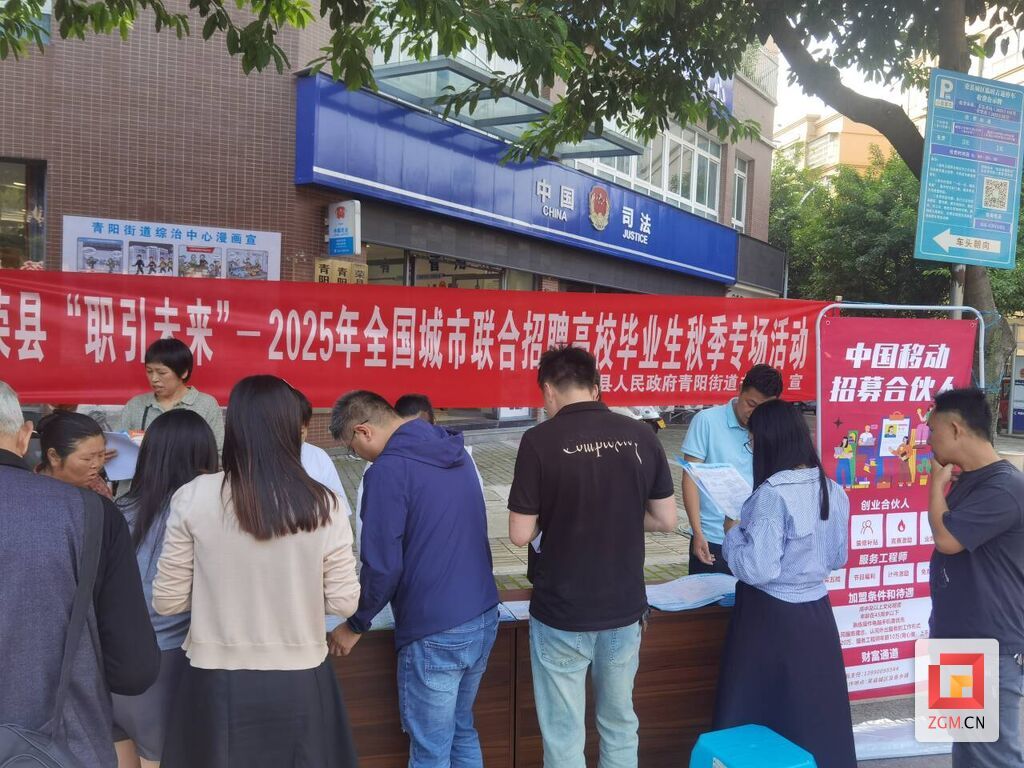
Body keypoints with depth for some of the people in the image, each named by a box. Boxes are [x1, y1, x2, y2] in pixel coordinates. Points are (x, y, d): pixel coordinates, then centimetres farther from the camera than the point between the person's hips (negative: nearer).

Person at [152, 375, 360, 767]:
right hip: (300, 683, 0)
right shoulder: (323, 505, -11)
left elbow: (167, 601, -4)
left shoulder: (194, 497, -11)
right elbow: (343, 603, -5)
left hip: (218, 682, 0)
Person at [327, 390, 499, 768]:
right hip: (484, 618, 8)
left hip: (435, 633, -8)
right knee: (462, 731, 22)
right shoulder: (456, 453, 9)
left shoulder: (389, 470, -16)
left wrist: (356, 626, -1)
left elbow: (382, 565, -17)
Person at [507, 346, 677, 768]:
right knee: (619, 722, 21)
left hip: (561, 614, -4)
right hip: (625, 608, 4)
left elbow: (520, 534, -12)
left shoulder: (540, 440, -14)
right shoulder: (641, 436, -3)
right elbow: (666, 519, 3)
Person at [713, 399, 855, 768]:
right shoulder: (833, 491, 1)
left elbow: (757, 569, -21)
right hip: (816, 613, 7)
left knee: (752, 715, 9)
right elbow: (837, 559, 13)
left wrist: (733, 532, -6)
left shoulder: (772, 493, -21)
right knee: (816, 712, 19)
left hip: (770, 617, -7)